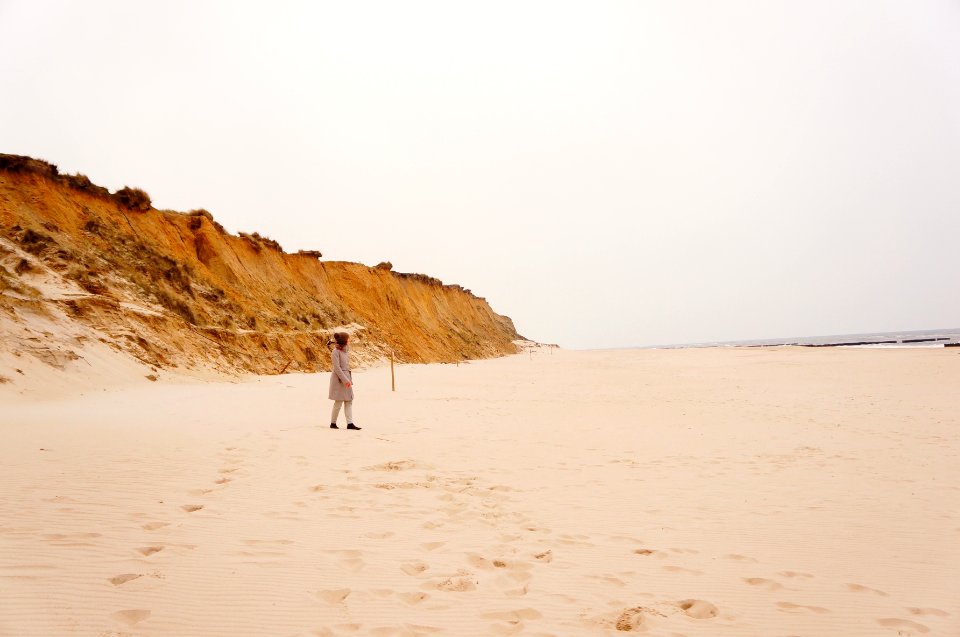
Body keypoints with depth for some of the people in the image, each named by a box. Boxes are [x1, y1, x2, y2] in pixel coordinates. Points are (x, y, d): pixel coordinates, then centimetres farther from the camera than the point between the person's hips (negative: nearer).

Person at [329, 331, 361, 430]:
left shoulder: (346, 350, 11)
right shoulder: (336, 351, -13)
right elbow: (337, 367, -17)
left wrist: (349, 379, 13)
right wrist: (345, 380, -20)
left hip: (346, 377, 8)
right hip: (339, 378, -8)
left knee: (349, 401, 4)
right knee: (339, 402, -2)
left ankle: (350, 423, 4)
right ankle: (333, 423, 12)